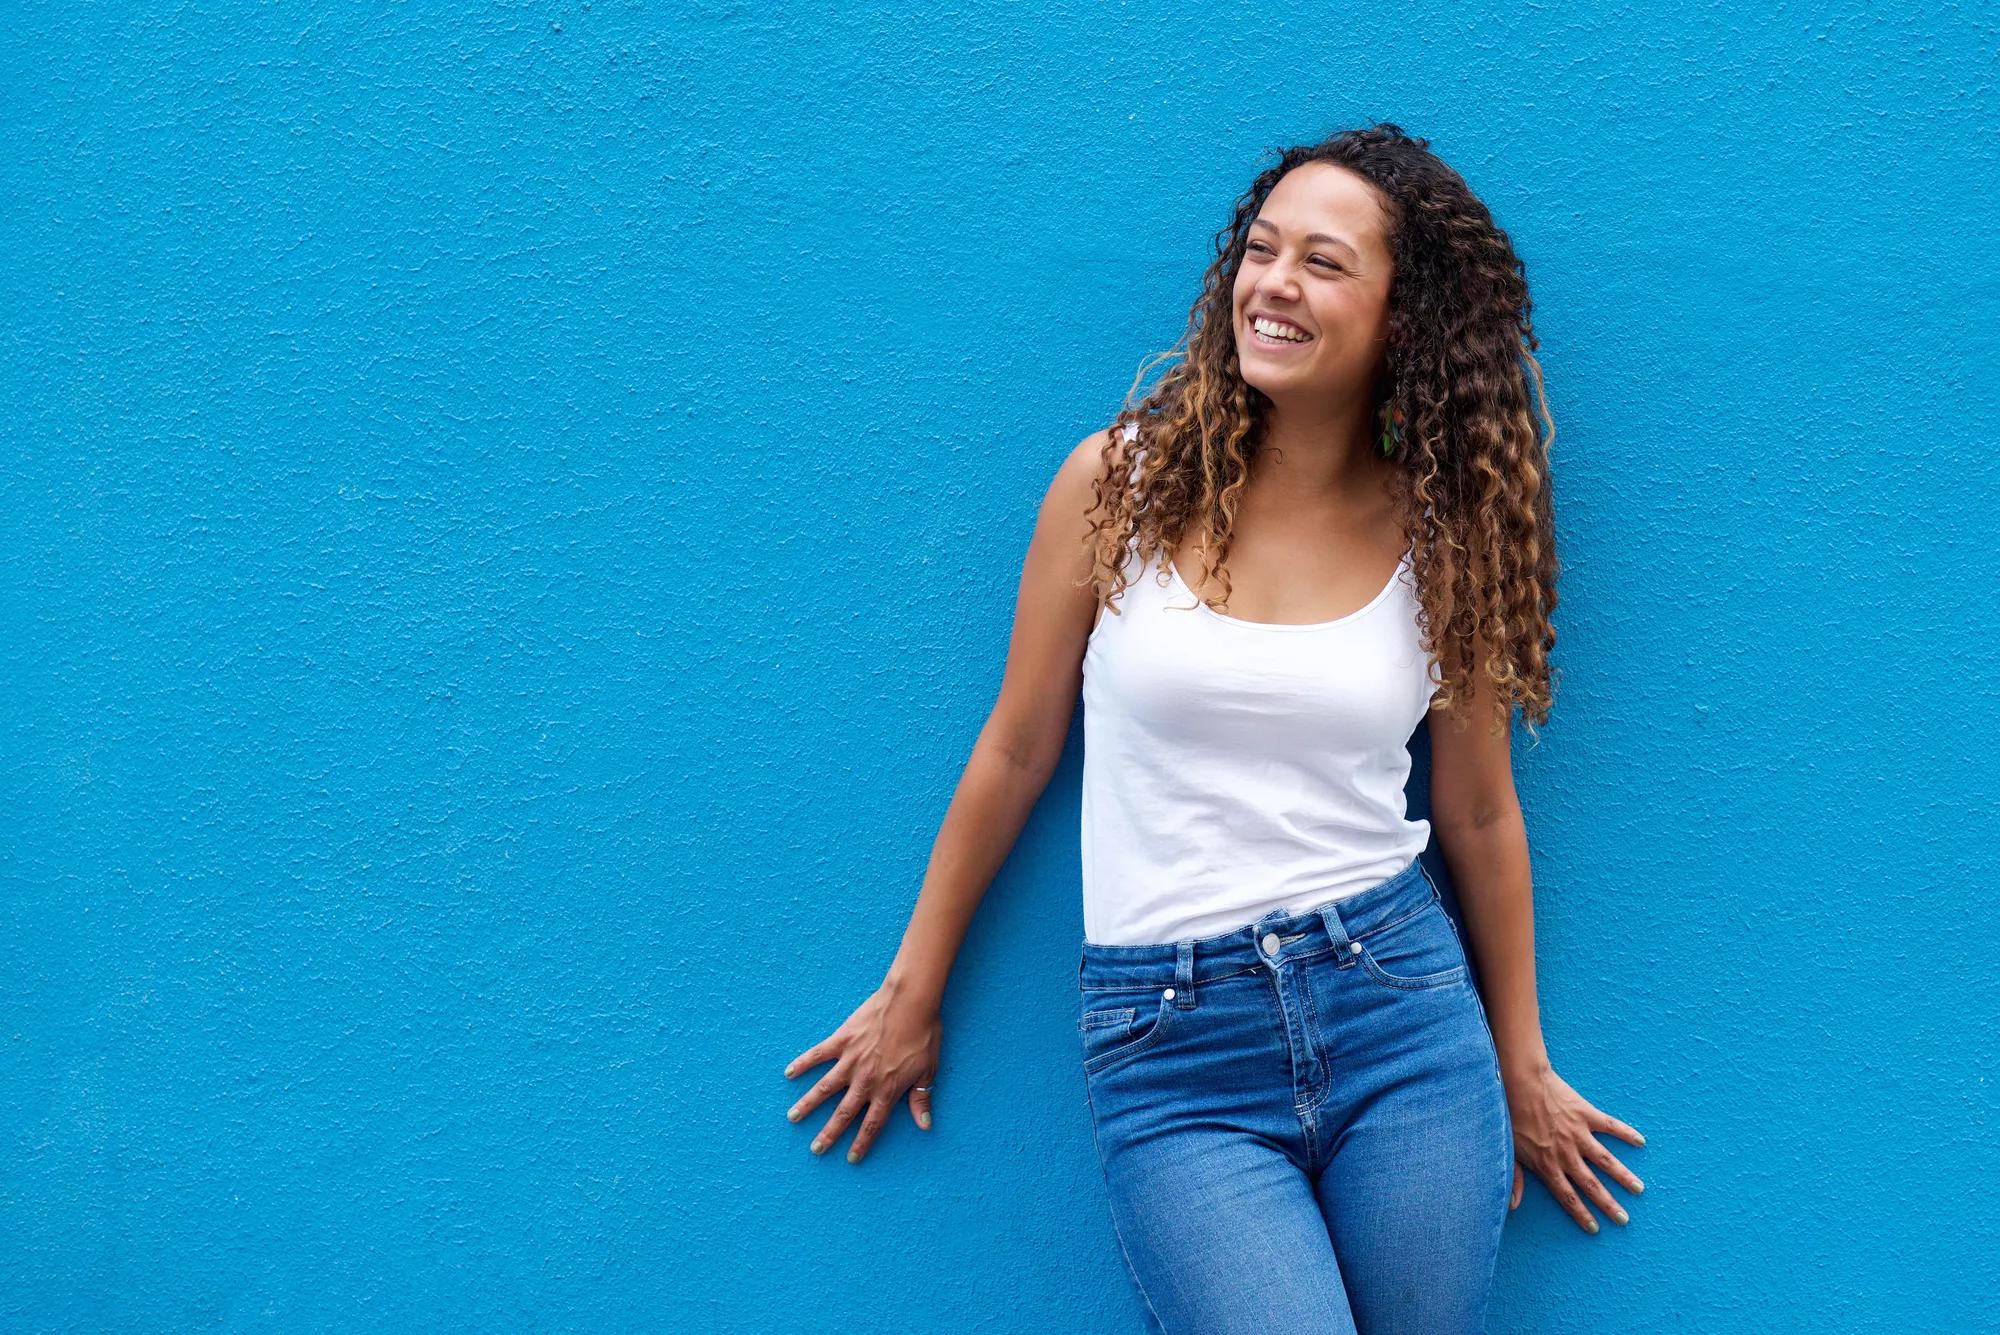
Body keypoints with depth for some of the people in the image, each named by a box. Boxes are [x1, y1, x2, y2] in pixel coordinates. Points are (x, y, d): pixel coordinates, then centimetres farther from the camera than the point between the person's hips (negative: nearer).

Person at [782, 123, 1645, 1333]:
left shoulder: (1442, 529, 2)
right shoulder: (1120, 482, -2)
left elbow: (1478, 812, 10)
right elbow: (1015, 755, 5)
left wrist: (1522, 1067, 17)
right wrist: (912, 997, 11)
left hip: (1400, 1005, 2)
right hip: (1171, 1049, -2)